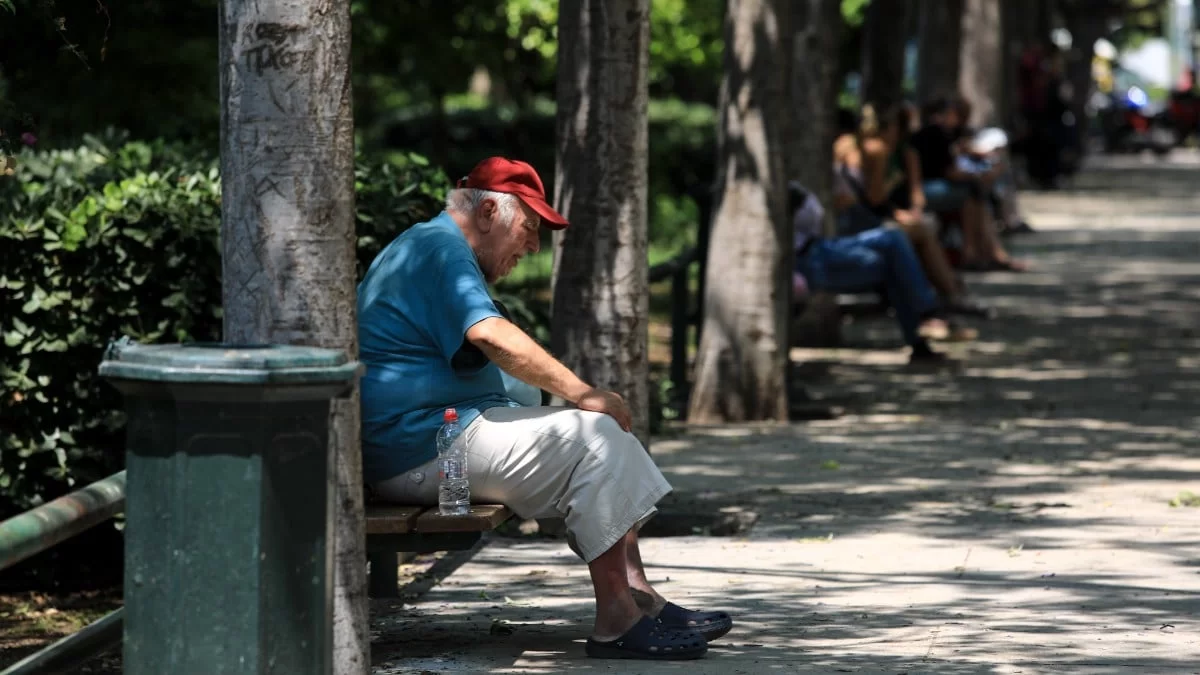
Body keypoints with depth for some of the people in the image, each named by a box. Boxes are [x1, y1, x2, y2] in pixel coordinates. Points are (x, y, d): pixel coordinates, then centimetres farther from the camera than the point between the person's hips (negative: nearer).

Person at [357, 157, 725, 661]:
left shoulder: (425, 245, 25)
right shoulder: (440, 248, -12)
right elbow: (491, 335, -29)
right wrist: (581, 392, -24)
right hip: (428, 445, -12)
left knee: (603, 433, 12)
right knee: (593, 437, -19)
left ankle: (638, 596, 4)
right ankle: (615, 621, -21)